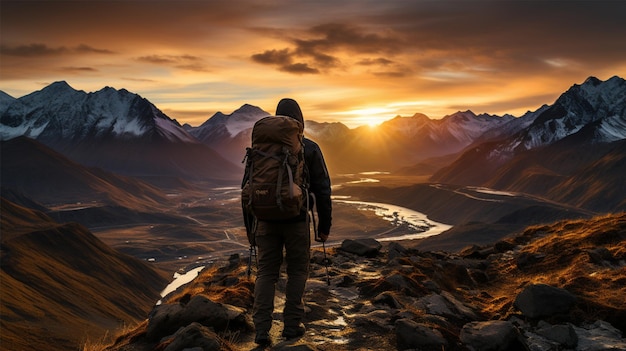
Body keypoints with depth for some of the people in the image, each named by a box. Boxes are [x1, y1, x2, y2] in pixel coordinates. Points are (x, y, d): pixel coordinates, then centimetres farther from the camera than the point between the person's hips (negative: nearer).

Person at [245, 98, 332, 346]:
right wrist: (324, 224, 3)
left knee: (266, 272, 9)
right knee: (297, 271, 13)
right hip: (297, 221, -2)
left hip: (267, 221, 2)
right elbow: (322, 189, -4)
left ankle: (261, 329, 4)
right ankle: (292, 325, 16)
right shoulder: (309, 149, -4)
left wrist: (249, 224, 15)